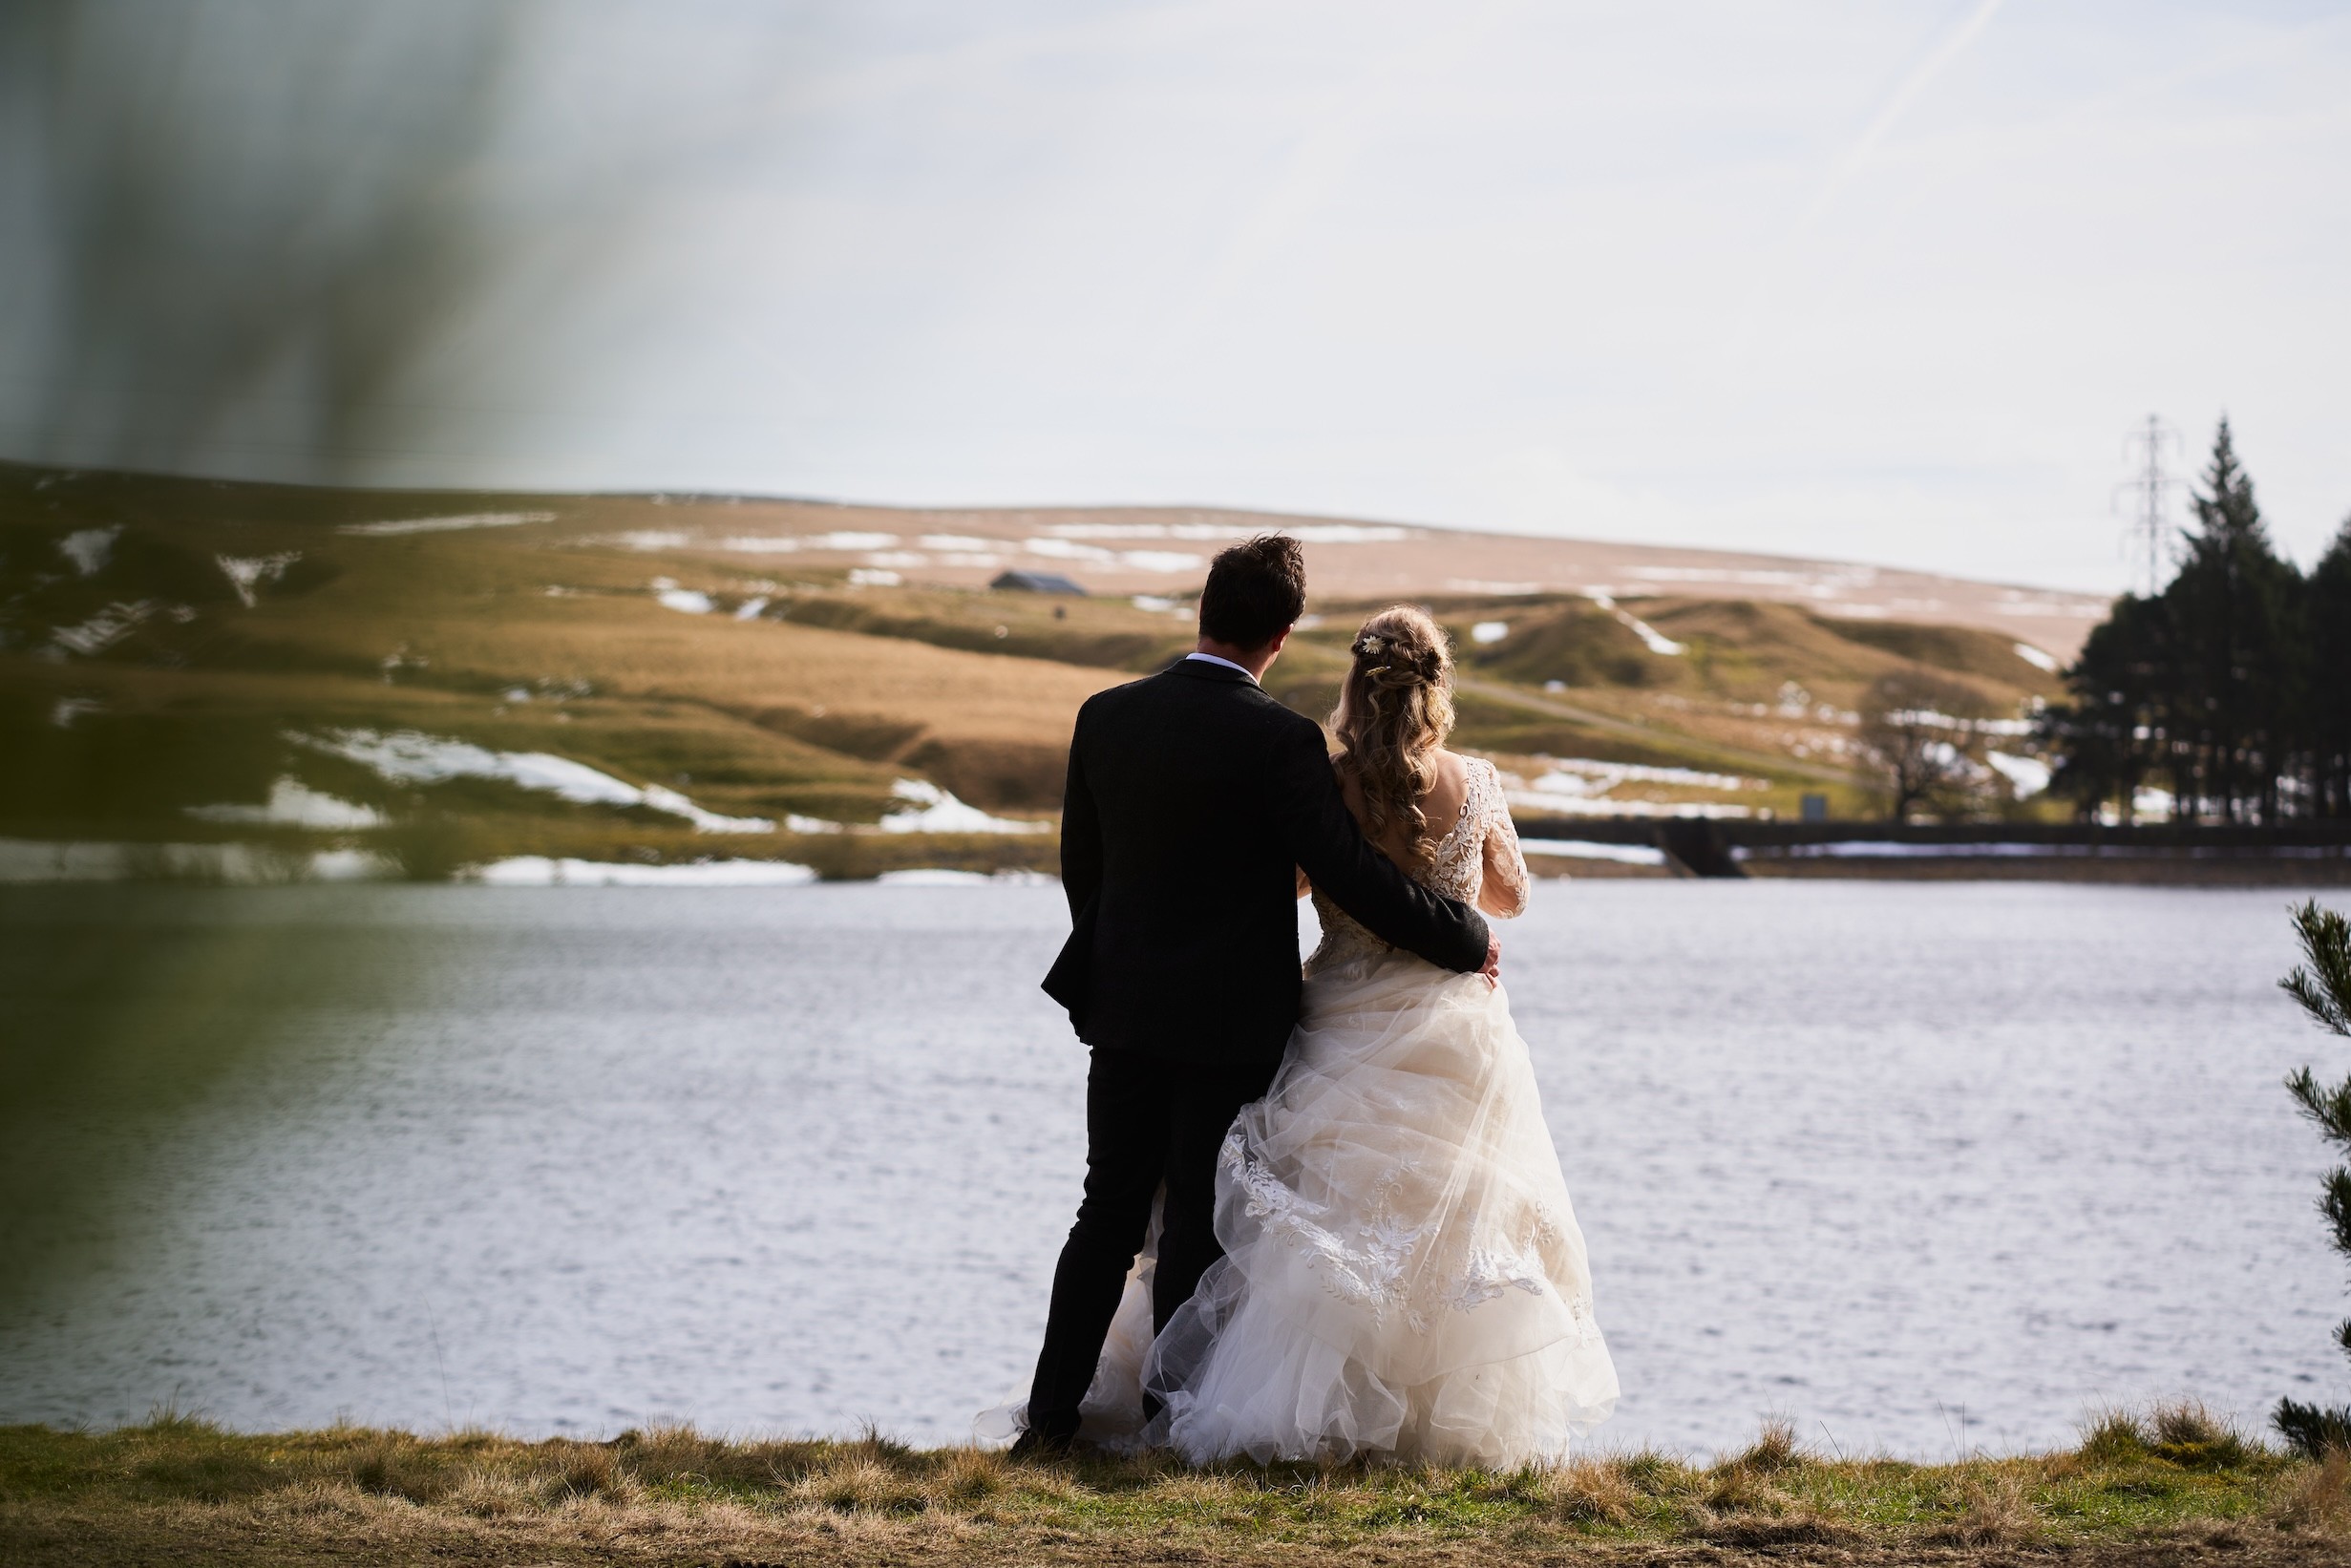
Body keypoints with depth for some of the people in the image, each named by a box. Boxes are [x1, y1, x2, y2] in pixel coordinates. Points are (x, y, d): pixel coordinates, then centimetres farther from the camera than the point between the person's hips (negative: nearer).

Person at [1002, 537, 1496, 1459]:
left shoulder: (1106, 718, 0)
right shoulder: (1280, 742, -17)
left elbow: (1080, 867, 9)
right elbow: (1351, 875, -15)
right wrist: (1466, 941, -3)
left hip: (1125, 1009, 5)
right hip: (1231, 1021, -5)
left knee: (1109, 1216, 12)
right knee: (1197, 1231, 3)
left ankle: (1050, 1417, 11)